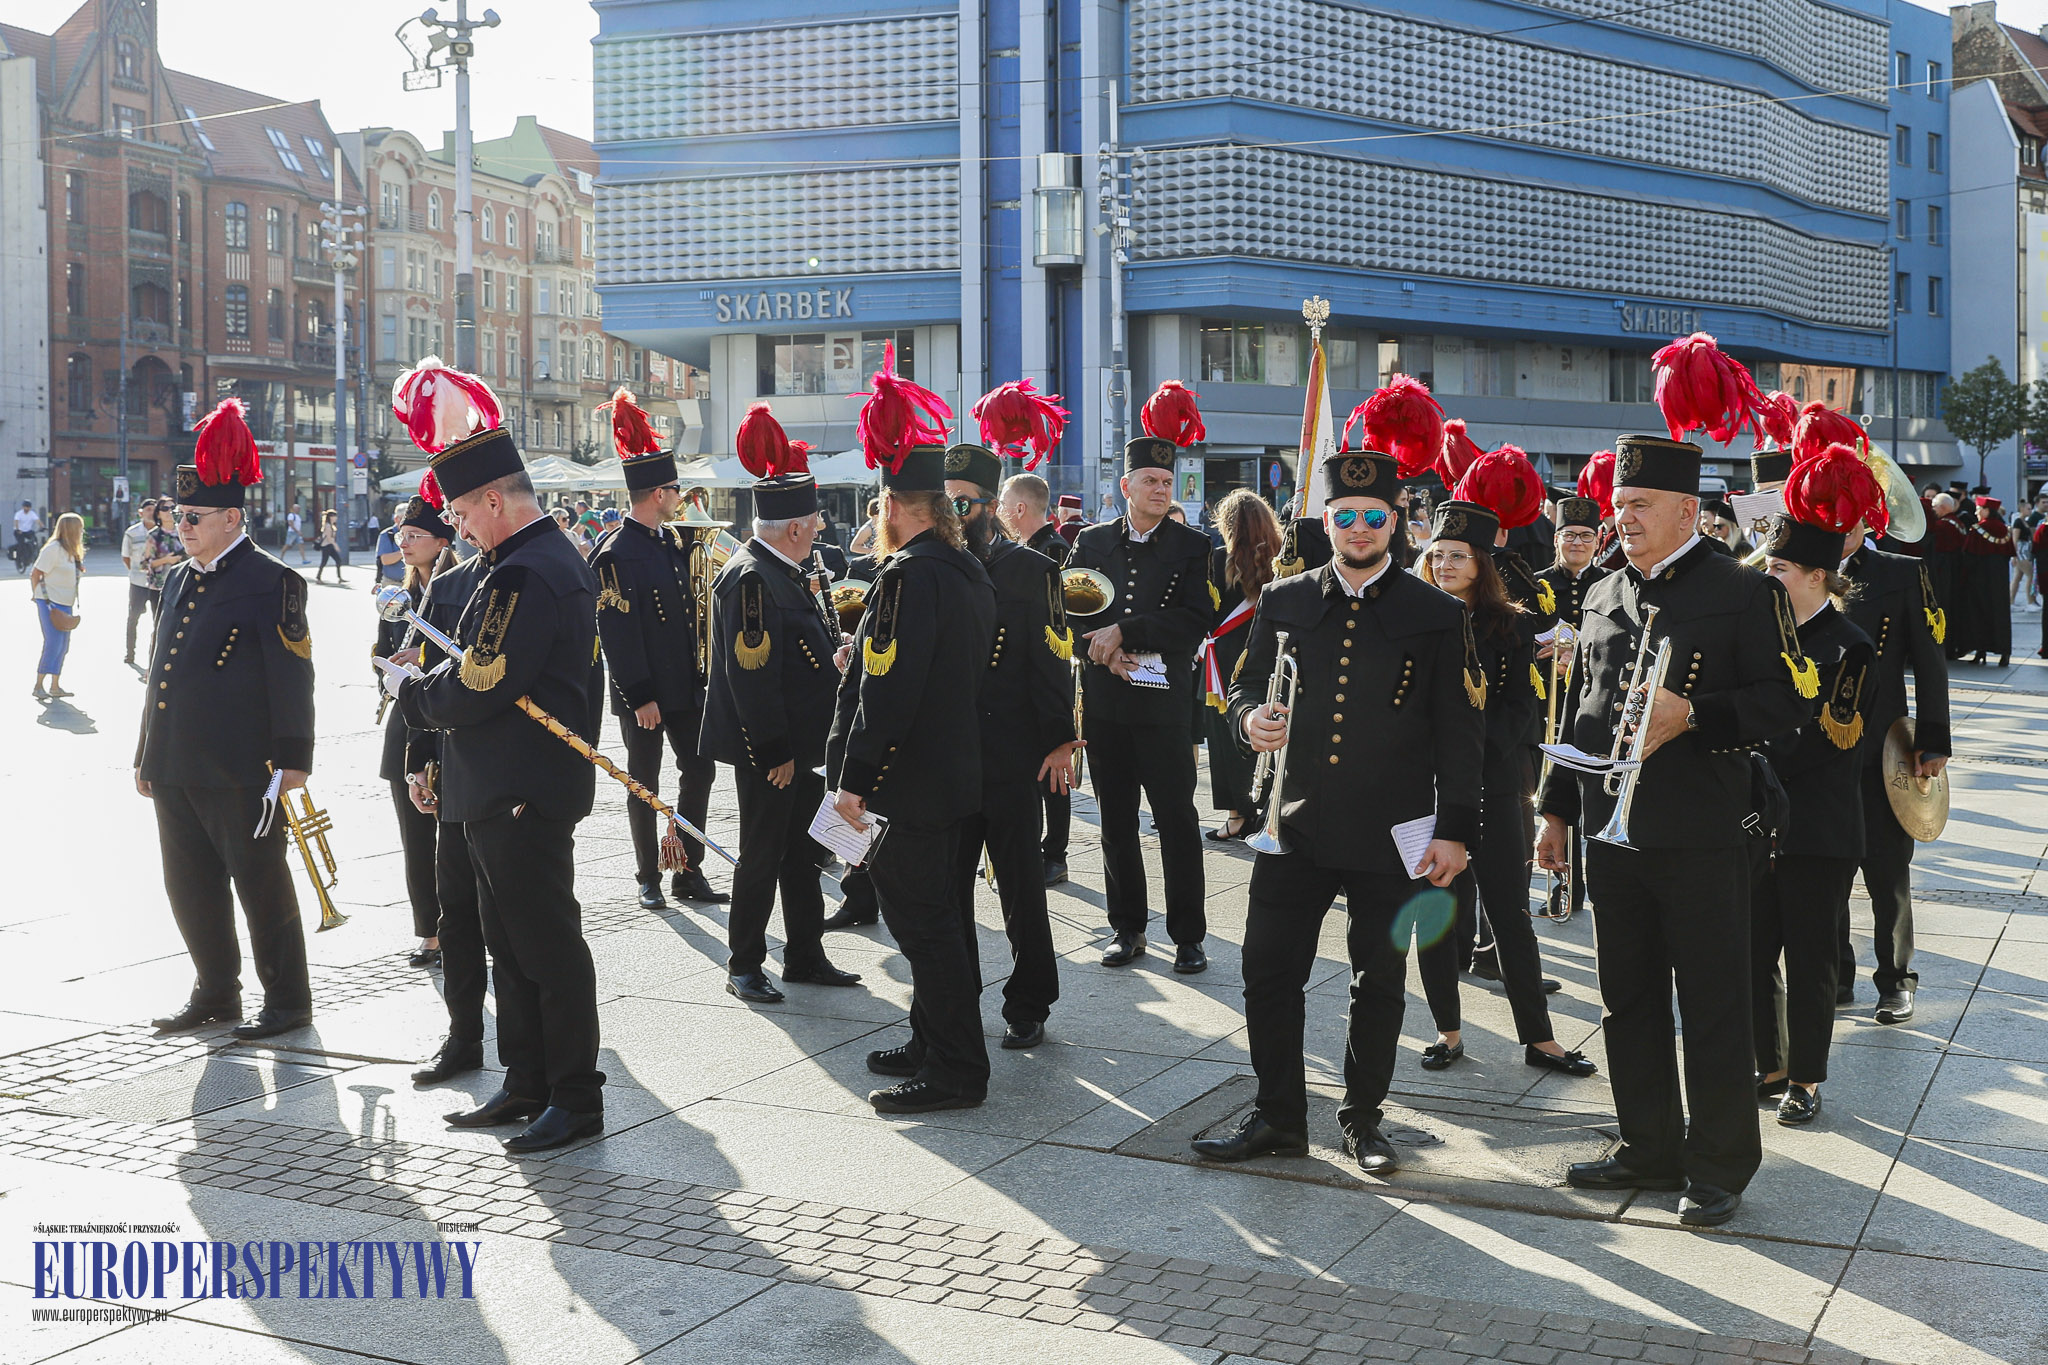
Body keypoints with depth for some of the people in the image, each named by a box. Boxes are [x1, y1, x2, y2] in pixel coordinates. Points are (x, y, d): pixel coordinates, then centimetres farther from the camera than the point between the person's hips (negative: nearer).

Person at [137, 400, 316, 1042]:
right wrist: (146, 754, 20)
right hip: (176, 767, 8)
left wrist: (293, 759, -16)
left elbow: (292, 675, -12)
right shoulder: (179, 581, 15)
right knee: (190, 885, 14)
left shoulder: (270, 581, -9)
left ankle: (287, 1001, 13)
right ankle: (216, 994, 28)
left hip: (240, 771, -8)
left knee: (260, 883, 1)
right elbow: (162, 671, 20)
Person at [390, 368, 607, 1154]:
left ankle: (576, 1099, 7)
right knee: (512, 944, 17)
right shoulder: (559, 559, 13)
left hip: (519, 797, -11)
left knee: (547, 947, -2)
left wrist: (409, 692, -5)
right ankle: (527, 1086, 26)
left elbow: (479, 689, -23)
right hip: (515, 790, 11)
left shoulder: (524, 575, -20)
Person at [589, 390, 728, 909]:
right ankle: (649, 879, 15)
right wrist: (640, 696, -20)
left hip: (685, 684, 8)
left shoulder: (672, 540, 10)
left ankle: (689, 872, 19)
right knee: (645, 783, 4)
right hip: (644, 692, -8)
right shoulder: (616, 553, -15)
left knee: (700, 770, 9)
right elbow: (618, 632, -18)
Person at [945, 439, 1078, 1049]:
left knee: (1020, 885, 5)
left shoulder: (1031, 570, -2)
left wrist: (1059, 742, -10)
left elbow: (1053, 661, -4)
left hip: (1011, 761, -3)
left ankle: (1028, 1007, 17)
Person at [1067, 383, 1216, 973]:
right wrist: (1105, 651, -8)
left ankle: (1188, 935, 8)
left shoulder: (1192, 547, 1)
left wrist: (1125, 632, -16)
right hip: (1104, 703, 3)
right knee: (1117, 820, 9)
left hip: (1165, 703, -3)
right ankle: (1127, 928, 20)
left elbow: (1195, 622, -9)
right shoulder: (1091, 542, 9)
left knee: (1177, 820, -1)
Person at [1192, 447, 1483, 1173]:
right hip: (1297, 823, 2)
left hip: (1392, 834, -2)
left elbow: (1460, 732, -1)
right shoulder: (1283, 601, 7)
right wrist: (1251, 717, -9)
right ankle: (1279, 1117, 18)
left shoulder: (1437, 615, 0)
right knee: (1269, 973, 3)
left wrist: (1455, 831, -7)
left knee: (1379, 982, 9)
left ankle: (1363, 1117, 25)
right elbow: (1246, 684, 16)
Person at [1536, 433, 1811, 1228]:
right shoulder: (1604, 597, 13)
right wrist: (1557, 810, 16)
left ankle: (1720, 1169, 15)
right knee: (1629, 1003, 13)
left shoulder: (1743, 593, -6)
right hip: (1615, 835, 6)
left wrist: (1692, 714, -22)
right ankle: (1651, 1151, 27)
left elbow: (1788, 698, -10)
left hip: (1701, 841, -6)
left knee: (1713, 1010, 3)